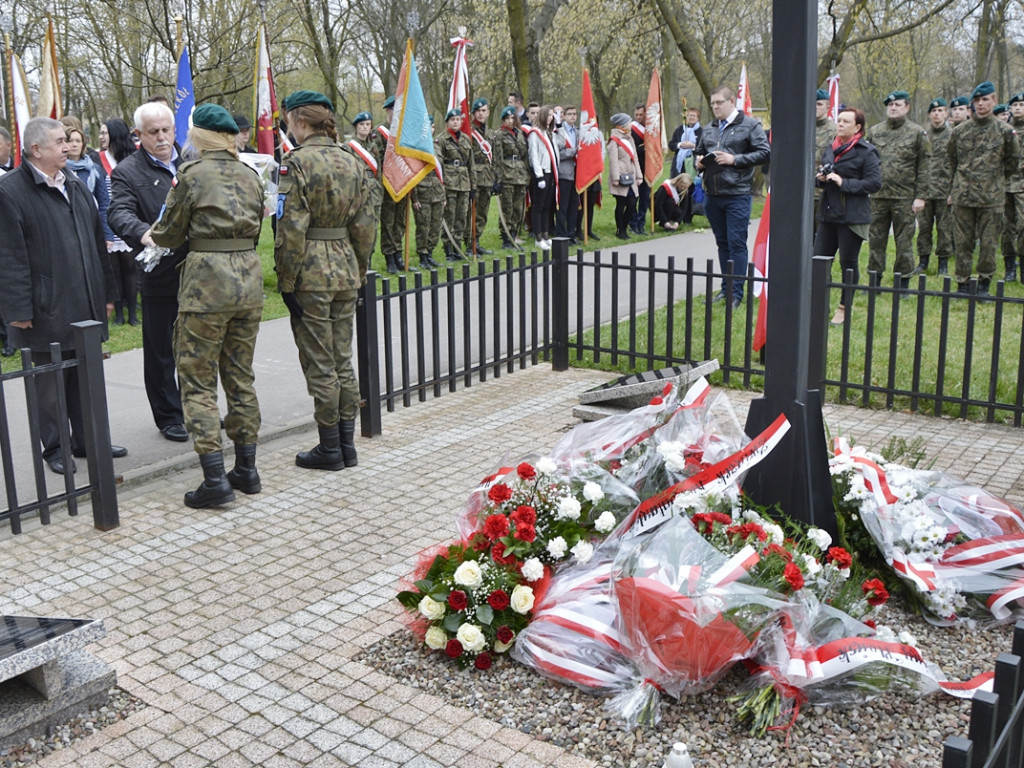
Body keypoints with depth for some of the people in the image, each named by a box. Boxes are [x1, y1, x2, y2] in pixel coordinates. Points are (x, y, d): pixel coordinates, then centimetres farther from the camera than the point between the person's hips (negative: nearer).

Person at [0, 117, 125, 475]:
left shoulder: (76, 187, 13)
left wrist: (107, 293, 15)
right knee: (50, 382, 5)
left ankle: (87, 440, 26)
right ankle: (54, 449, 17)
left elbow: (98, 243, 17)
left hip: (86, 305, 7)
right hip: (47, 308, -6)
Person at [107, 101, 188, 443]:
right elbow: (119, 213, -19)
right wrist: (145, 233, -39)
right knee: (160, 351, 7)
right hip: (159, 276, -4)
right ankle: (168, 416, 20)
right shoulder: (127, 172, -5)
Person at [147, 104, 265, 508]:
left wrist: (152, 237, 21)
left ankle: (215, 480, -2)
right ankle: (246, 469, 19)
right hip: (249, 274, 6)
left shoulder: (192, 174, -7)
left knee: (197, 380, 1)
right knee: (240, 376, 14)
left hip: (207, 279, -6)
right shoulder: (250, 175, 10)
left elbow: (170, 234, 0)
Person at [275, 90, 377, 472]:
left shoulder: (297, 161, -12)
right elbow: (366, 225, 8)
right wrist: (357, 272, 16)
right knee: (343, 361, 13)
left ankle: (330, 448, 10)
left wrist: (286, 282, -11)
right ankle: (347, 444, 19)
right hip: (346, 270, 6)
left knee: (319, 365, 2)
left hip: (311, 273, -6)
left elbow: (292, 228, -16)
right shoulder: (351, 162, 8)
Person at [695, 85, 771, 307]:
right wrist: (699, 162, 4)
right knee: (722, 243, 13)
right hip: (712, 195, 6)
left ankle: (736, 293, -1)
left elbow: (764, 153, -9)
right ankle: (726, 288, 22)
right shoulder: (709, 130, 16)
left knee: (737, 244, -5)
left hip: (737, 195, -6)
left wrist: (734, 160, -16)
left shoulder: (750, 125, -2)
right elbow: (699, 152, 28)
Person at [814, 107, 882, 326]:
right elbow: (819, 177, 22)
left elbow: (874, 183, -14)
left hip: (852, 217, -6)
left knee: (848, 262, 3)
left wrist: (844, 183, -19)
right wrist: (820, 178, -2)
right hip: (828, 214, 6)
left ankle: (844, 308, 13)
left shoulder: (866, 152, -8)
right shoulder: (829, 149, 12)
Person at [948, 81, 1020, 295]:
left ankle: (984, 283, 13)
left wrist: (996, 181, 14)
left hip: (992, 197, -2)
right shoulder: (959, 131, 6)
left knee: (988, 243, 2)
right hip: (962, 196, 2)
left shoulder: (1004, 131, 1)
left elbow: (1013, 159, 12)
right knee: (962, 242, 4)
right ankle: (962, 283, 12)